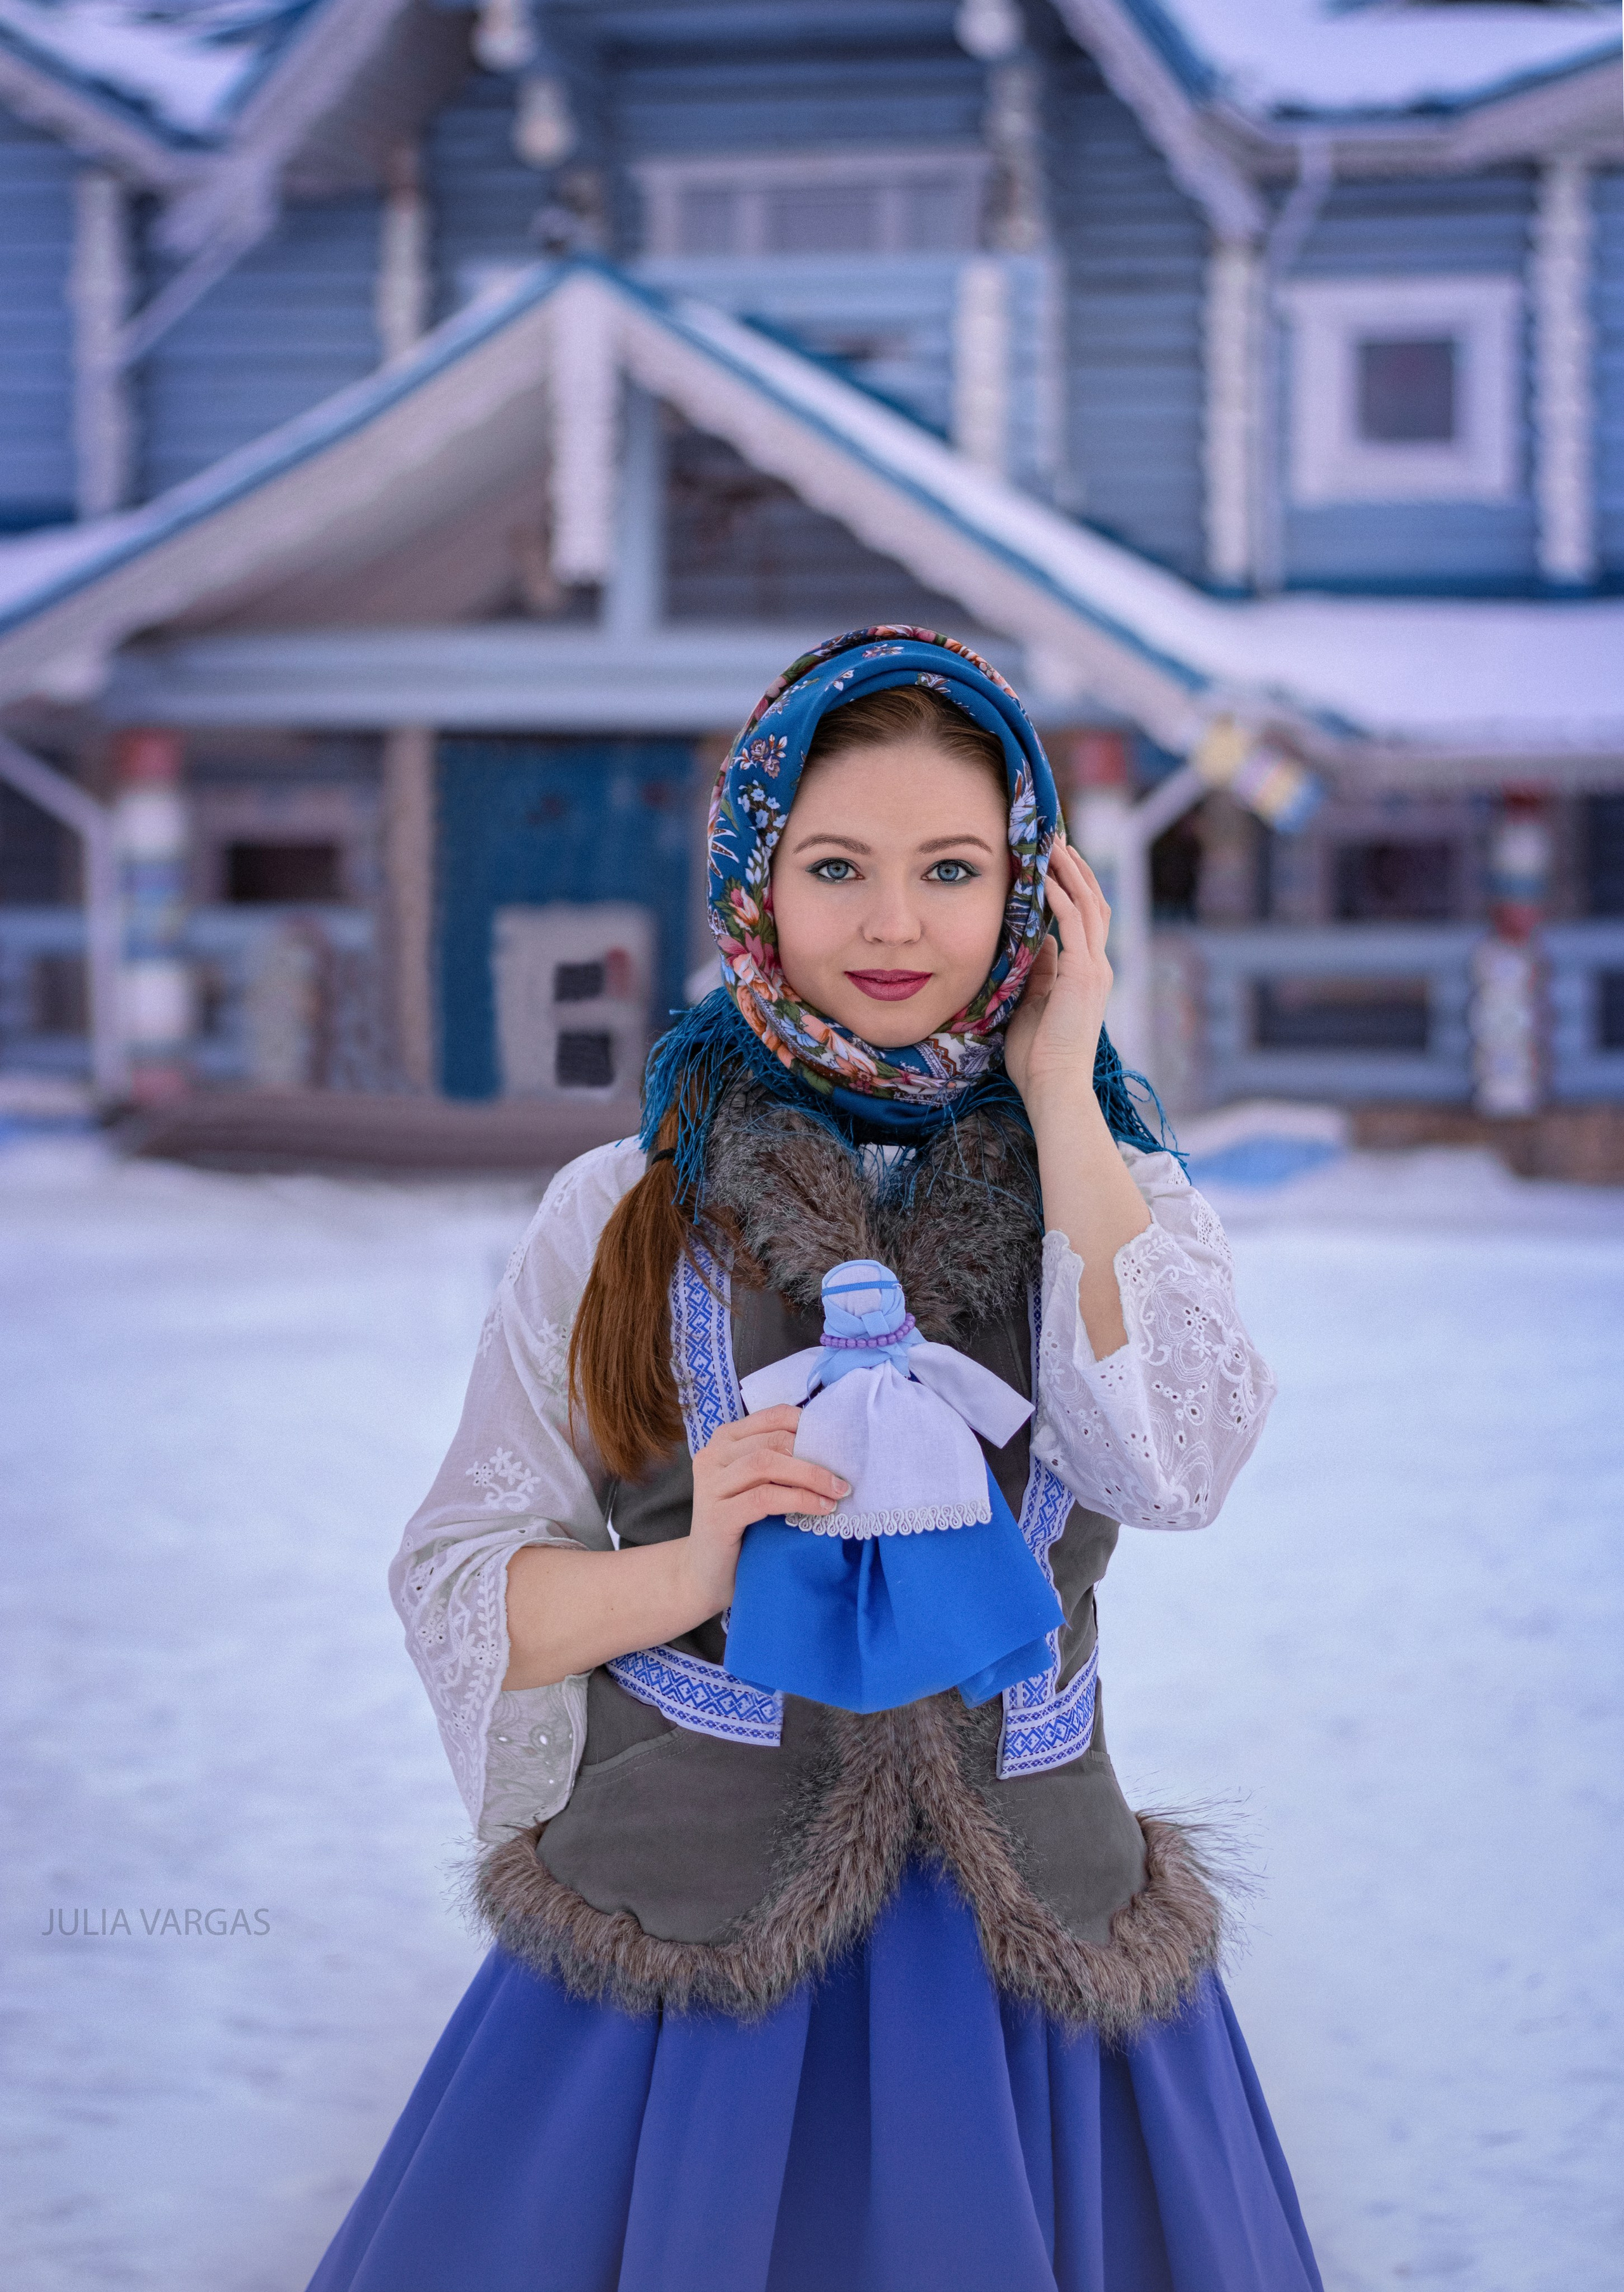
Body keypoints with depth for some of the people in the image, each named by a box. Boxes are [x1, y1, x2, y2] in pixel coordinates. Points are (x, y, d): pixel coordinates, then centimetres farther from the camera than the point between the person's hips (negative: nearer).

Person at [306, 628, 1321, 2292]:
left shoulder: (1114, 1192, 5)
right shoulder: (624, 1213, 2)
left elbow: (1175, 1466, -16)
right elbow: (454, 1587, 0)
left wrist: (1060, 1090, -10)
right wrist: (693, 1571, -19)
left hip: (1024, 1944, 1)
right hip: (682, 1934, -1)